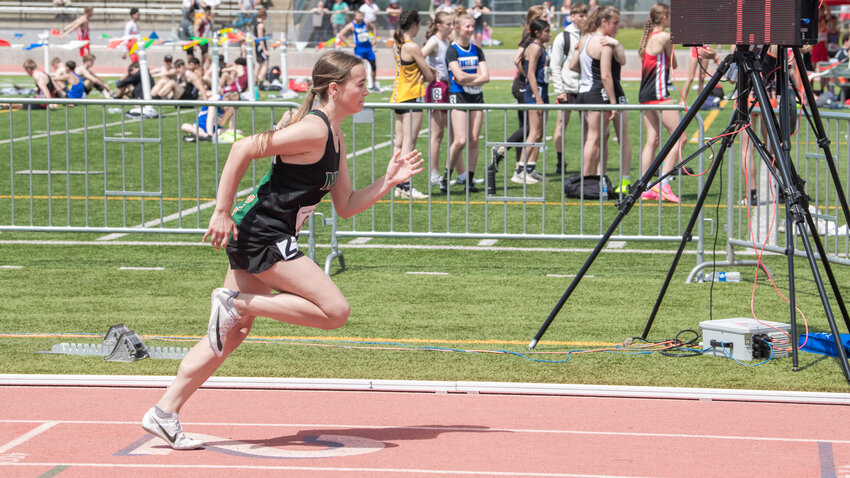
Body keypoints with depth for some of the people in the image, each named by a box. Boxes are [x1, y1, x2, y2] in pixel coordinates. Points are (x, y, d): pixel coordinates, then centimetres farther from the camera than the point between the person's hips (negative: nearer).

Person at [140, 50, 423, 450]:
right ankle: (239, 302, -9)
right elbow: (245, 148, -19)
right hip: (261, 234, -10)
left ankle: (164, 413, 11)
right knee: (335, 310, -11)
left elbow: (346, 207, 19)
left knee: (233, 332, 11)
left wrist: (389, 181, 9)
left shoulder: (335, 140, 16)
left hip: (260, 238, 10)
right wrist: (222, 212, -20)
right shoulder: (313, 129, -15)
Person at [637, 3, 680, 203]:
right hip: (658, 94, -9)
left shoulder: (648, 37, 15)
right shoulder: (664, 37, -10)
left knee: (652, 140, 9)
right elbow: (673, 64, 2)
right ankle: (663, 183, -13)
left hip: (645, 94, 9)